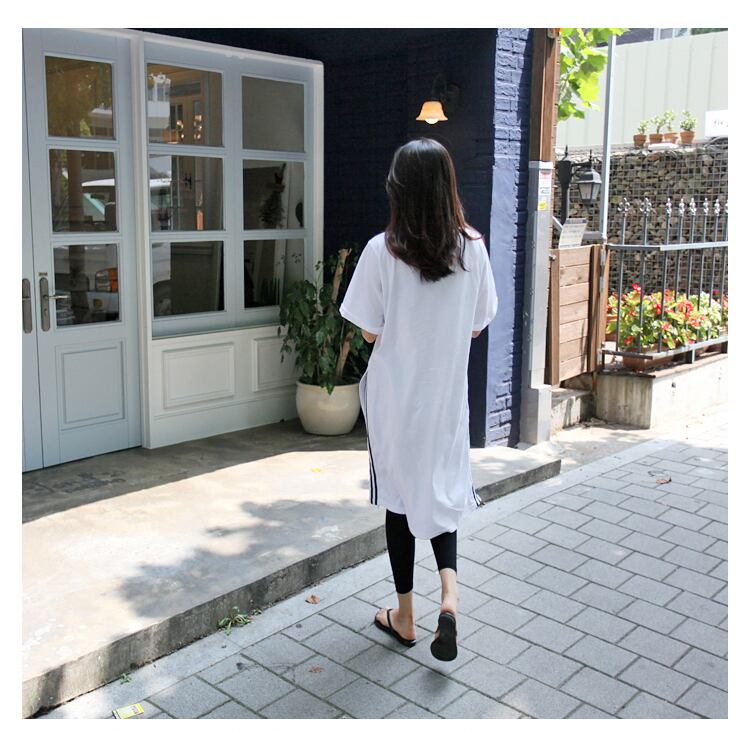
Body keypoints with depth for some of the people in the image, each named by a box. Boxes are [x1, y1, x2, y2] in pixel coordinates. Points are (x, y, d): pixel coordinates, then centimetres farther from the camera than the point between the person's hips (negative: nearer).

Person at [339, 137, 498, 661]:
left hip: (395, 394, -2)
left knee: (401, 495, 11)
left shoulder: (382, 251, -15)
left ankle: (405, 617, 23)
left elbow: (370, 332, -9)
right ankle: (449, 592, 1)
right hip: (447, 392, 2)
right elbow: (478, 325, 1)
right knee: (443, 487, 20)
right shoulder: (473, 248, -7)